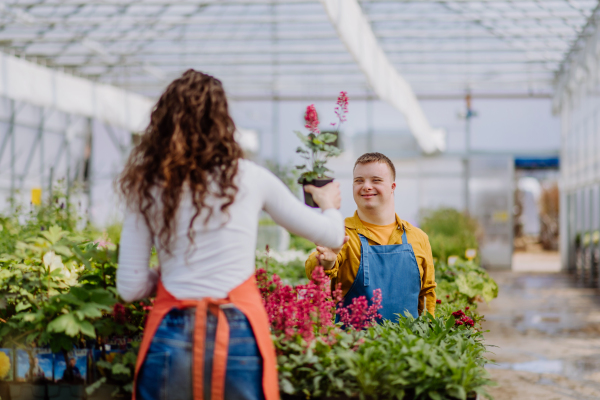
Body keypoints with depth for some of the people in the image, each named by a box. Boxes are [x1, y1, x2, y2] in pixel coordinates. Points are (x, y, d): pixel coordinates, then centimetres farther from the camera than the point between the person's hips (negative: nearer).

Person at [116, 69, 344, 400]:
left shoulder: (147, 189, 4)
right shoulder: (250, 179, 2)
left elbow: (130, 288, 3)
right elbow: (332, 236, 13)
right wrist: (329, 204, 37)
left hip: (171, 336, 1)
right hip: (238, 336, -1)